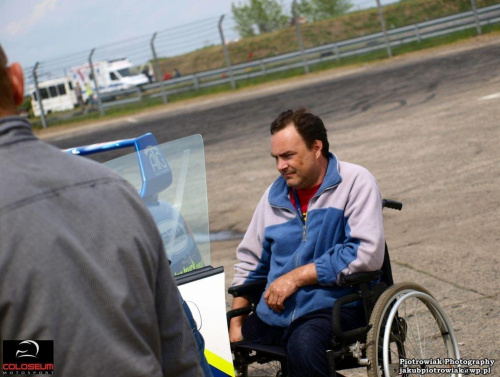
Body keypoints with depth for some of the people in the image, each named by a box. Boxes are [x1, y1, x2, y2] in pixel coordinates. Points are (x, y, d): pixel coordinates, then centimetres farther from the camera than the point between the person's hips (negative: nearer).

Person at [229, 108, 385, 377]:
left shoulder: (355, 183, -2)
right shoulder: (276, 194, 17)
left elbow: (367, 253, -14)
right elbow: (248, 262, 21)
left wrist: (296, 276, -12)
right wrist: (235, 325, 8)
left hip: (333, 304, -6)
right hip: (274, 313, 6)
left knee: (303, 345, -38)